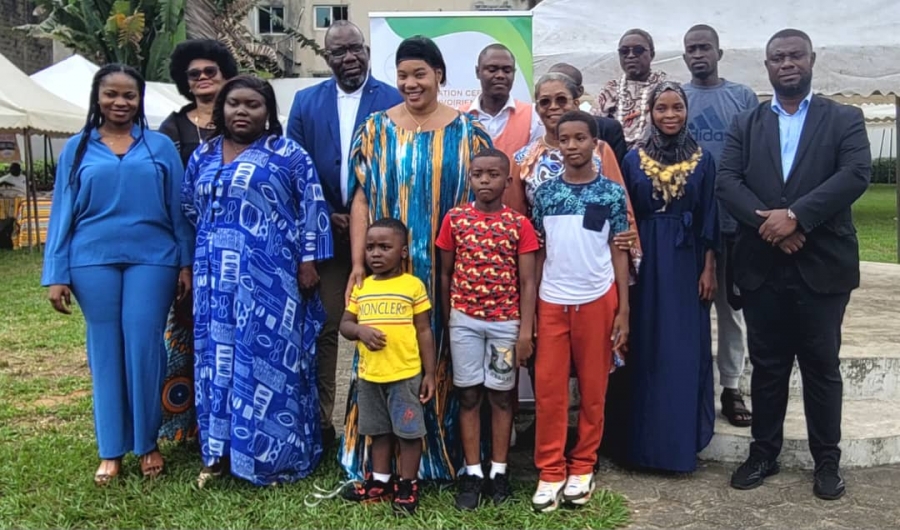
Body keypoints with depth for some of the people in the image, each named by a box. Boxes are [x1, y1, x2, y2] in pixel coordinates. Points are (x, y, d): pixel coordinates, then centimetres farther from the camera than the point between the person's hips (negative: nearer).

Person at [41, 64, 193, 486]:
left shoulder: (160, 146, 6)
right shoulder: (77, 149, 8)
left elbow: (178, 208, 6)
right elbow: (63, 212, 7)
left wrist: (186, 263, 0)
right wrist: (56, 274, 1)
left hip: (151, 259, -1)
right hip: (93, 261, 1)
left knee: (144, 348, -2)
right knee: (105, 351, 6)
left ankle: (147, 443, 15)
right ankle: (111, 450, 16)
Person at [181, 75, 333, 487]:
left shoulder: (288, 154, -1)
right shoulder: (202, 156, 13)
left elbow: (312, 206, -4)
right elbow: (188, 211, 19)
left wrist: (308, 260, -9)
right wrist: (188, 265, 16)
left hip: (270, 275, -5)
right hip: (216, 276, 5)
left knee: (268, 356, -1)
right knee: (218, 357, 8)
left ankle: (270, 454, 10)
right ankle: (220, 451, 19)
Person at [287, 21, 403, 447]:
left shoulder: (393, 101, -1)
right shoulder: (306, 102, 7)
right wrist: (328, 216, -5)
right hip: (326, 231, 2)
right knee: (324, 327, 5)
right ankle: (320, 420, 16)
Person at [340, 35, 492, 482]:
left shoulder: (467, 132, 4)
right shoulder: (376, 129, 6)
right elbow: (362, 198, 3)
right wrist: (359, 265, -6)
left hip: (449, 274, 0)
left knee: (443, 361, 6)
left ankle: (444, 456, 22)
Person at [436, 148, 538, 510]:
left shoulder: (519, 224, -4)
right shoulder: (454, 219, 0)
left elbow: (527, 282, -4)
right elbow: (445, 274, 6)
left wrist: (526, 330, -9)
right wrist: (447, 321, 6)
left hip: (506, 322, -1)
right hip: (464, 320, 1)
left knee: (501, 395, 8)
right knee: (468, 396, 6)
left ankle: (499, 471, 20)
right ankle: (472, 473, 16)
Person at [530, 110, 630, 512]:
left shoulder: (612, 193, -1)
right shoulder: (545, 193, 3)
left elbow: (619, 252, 2)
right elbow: (538, 252, 7)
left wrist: (624, 309, -2)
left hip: (597, 300, -1)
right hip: (552, 302, 1)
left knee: (593, 387, 8)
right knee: (548, 387, 2)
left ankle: (582, 467, 22)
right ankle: (550, 471, 13)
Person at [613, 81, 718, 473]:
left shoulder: (702, 160, 4)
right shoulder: (634, 160, 4)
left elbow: (709, 219, 3)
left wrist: (709, 269, -2)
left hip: (686, 263, 0)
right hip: (644, 263, 0)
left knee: (686, 350, 2)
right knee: (644, 350, 4)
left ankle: (681, 441, 13)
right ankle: (641, 440, 15)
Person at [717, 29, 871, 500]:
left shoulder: (845, 119, 4)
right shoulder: (746, 125, 10)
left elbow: (856, 175, -11)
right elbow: (727, 183, -2)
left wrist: (795, 215, -20)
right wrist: (767, 222, -17)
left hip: (822, 265, -1)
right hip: (761, 267, 2)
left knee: (822, 367, 8)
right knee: (767, 366, 12)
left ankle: (827, 460, 23)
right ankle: (764, 452, 25)